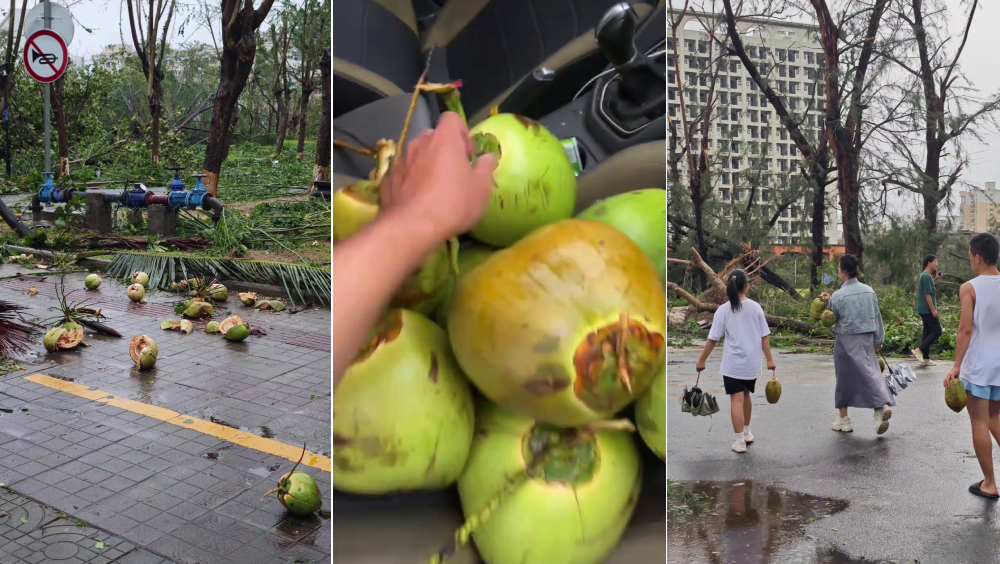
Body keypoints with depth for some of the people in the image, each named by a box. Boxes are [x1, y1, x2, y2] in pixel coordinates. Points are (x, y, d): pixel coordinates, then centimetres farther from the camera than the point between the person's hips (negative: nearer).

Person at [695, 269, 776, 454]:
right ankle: (747, 432, 35)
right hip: (752, 362, 3)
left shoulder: (723, 310, -8)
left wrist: (701, 361, 1)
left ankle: (740, 441, 0)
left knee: (736, 399, -1)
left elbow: (712, 339, -7)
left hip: (732, 363, -3)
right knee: (745, 395, 21)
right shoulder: (755, 307, -2)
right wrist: (769, 359, 9)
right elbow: (764, 336, 0)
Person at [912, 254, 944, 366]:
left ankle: (925, 359, 11)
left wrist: (935, 278, 20)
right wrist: (933, 310, -20)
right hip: (928, 310, -10)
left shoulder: (924, 275, 15)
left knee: (928, 332, 10)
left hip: (924, 310, 10)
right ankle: (919, 350, -11)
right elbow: (927, 294, -20)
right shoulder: (926, 276, -15)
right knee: (937, 331, -8)